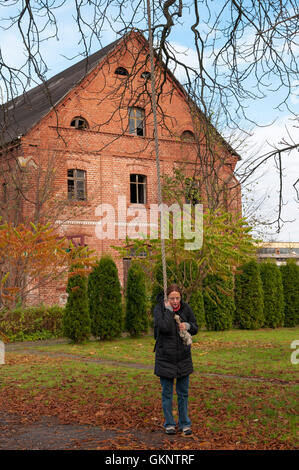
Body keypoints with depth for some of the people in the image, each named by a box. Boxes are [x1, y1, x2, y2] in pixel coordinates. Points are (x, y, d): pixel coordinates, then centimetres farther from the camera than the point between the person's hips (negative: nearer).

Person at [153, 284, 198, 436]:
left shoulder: (186, 308, -3)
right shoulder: (159, 308, -12)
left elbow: (195, 328, 6)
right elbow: (164, 327, -27)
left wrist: (188, 325, -15)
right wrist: (168, 309, -21)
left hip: (183, 356, 3)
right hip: (165, 356, -2)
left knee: (183, 392, 10)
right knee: (167, 392, 8)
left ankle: (184, 423, 22)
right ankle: (169, 423, 21)